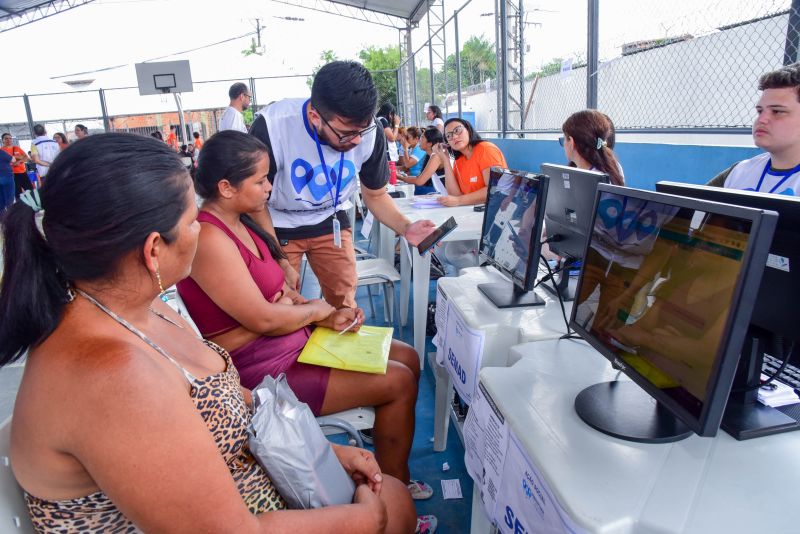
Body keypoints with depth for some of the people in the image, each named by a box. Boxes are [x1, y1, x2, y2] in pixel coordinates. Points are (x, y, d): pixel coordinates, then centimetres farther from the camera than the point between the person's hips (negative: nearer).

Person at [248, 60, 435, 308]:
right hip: (278, 226, -2)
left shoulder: (370, 133, -20)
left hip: (330, 221, 2)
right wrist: (279, 264, -17)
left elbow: (375, 194, -3)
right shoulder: (270, 126, -29)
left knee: (345, 306, 3)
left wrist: (405, 227, -22)